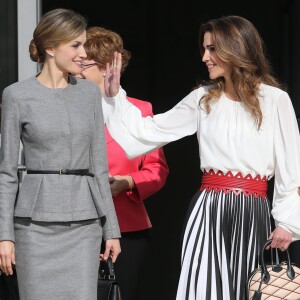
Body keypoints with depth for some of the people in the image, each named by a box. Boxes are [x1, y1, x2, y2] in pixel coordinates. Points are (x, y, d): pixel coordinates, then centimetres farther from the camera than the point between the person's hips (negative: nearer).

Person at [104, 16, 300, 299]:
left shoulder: (275, 100, 0)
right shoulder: (203, 99, 11)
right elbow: (150, 130, 15)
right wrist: (116, 94, 10)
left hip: (252, 212, -2)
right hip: (208, 211, 2)